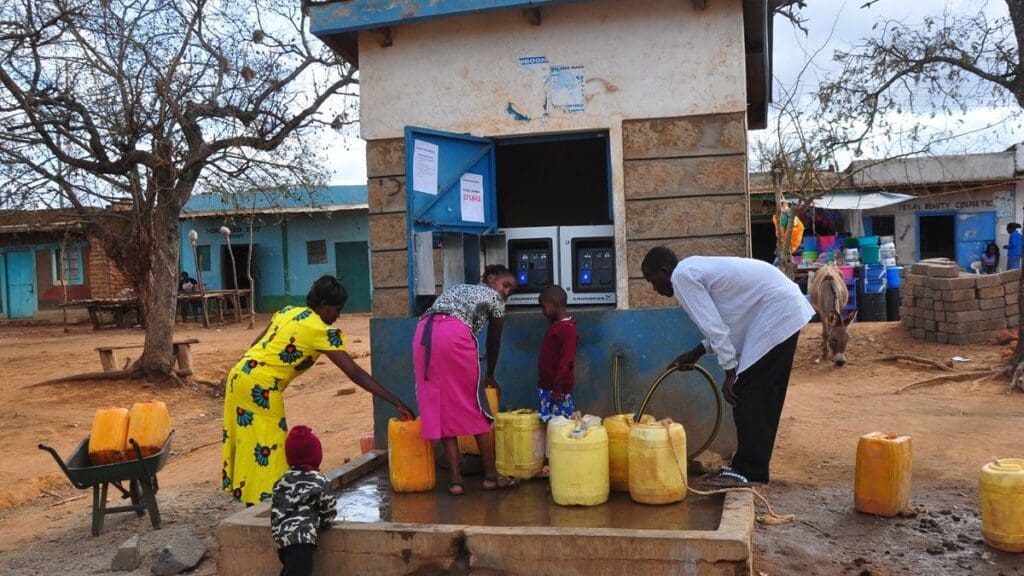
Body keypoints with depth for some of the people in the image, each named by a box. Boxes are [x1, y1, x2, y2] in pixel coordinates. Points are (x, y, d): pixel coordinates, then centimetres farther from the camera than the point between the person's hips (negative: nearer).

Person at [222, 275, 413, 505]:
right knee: (267, 449, 1)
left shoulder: (287, 312, 13)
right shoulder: (322, 331, -10)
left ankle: (252, 500, 28)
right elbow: (355, 373, -13)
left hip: (239, 374, 9)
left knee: (248, 444, 17)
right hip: (260, 386, -9)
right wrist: (396, 402, -12)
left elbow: (256, 344, 15)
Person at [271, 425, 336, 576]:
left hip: (282, 535, 7)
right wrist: (322, 522, 25)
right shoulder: (320, 481, 1)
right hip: (301, 537, -7)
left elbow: (276, 510, 18)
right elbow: (328, 511, 5)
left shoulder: (283, 481, 16)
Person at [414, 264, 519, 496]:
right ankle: (491, 476, 13)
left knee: (442, 407, 8)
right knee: (476, 407, 6)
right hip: (454, 334, -6)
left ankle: (455, 480, 9)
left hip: (423, 334, 6)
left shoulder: (457, 288, 37)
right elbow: (493, 342, 26)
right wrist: (490, 375, 42)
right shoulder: (494, 298, 20)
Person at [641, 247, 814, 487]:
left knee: (749, 394, -7)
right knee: (763, 395, 12)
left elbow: (713, 327, -16)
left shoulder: (681, 277, -12)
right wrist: (696, 353, 22)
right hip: (784, 307, 10)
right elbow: (723, 321, 21)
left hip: (777, 311, -10)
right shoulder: (695, 269, 18)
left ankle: (747, 471, -1)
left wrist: (731, 373, -12)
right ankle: (753, 466, 19)